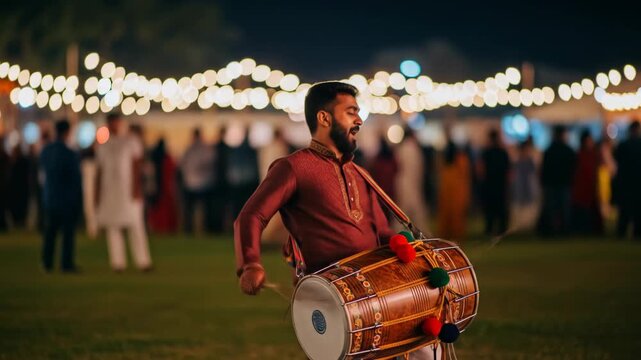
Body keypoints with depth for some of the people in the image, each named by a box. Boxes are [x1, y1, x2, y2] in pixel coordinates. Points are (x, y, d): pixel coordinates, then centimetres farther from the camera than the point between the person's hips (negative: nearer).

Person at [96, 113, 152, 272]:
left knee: (136, 225, -9)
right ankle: (118, 262, 2)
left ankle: (143, 261, -10)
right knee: (112, 227, 0)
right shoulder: (103, 147, 16)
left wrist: (136, 188, -13)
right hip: (109, 190, 4)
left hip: (128, 190, -4)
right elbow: (100, 171, 15)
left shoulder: (131, 143, 3)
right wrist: (97, 193, 9)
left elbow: (136, 167, -3)